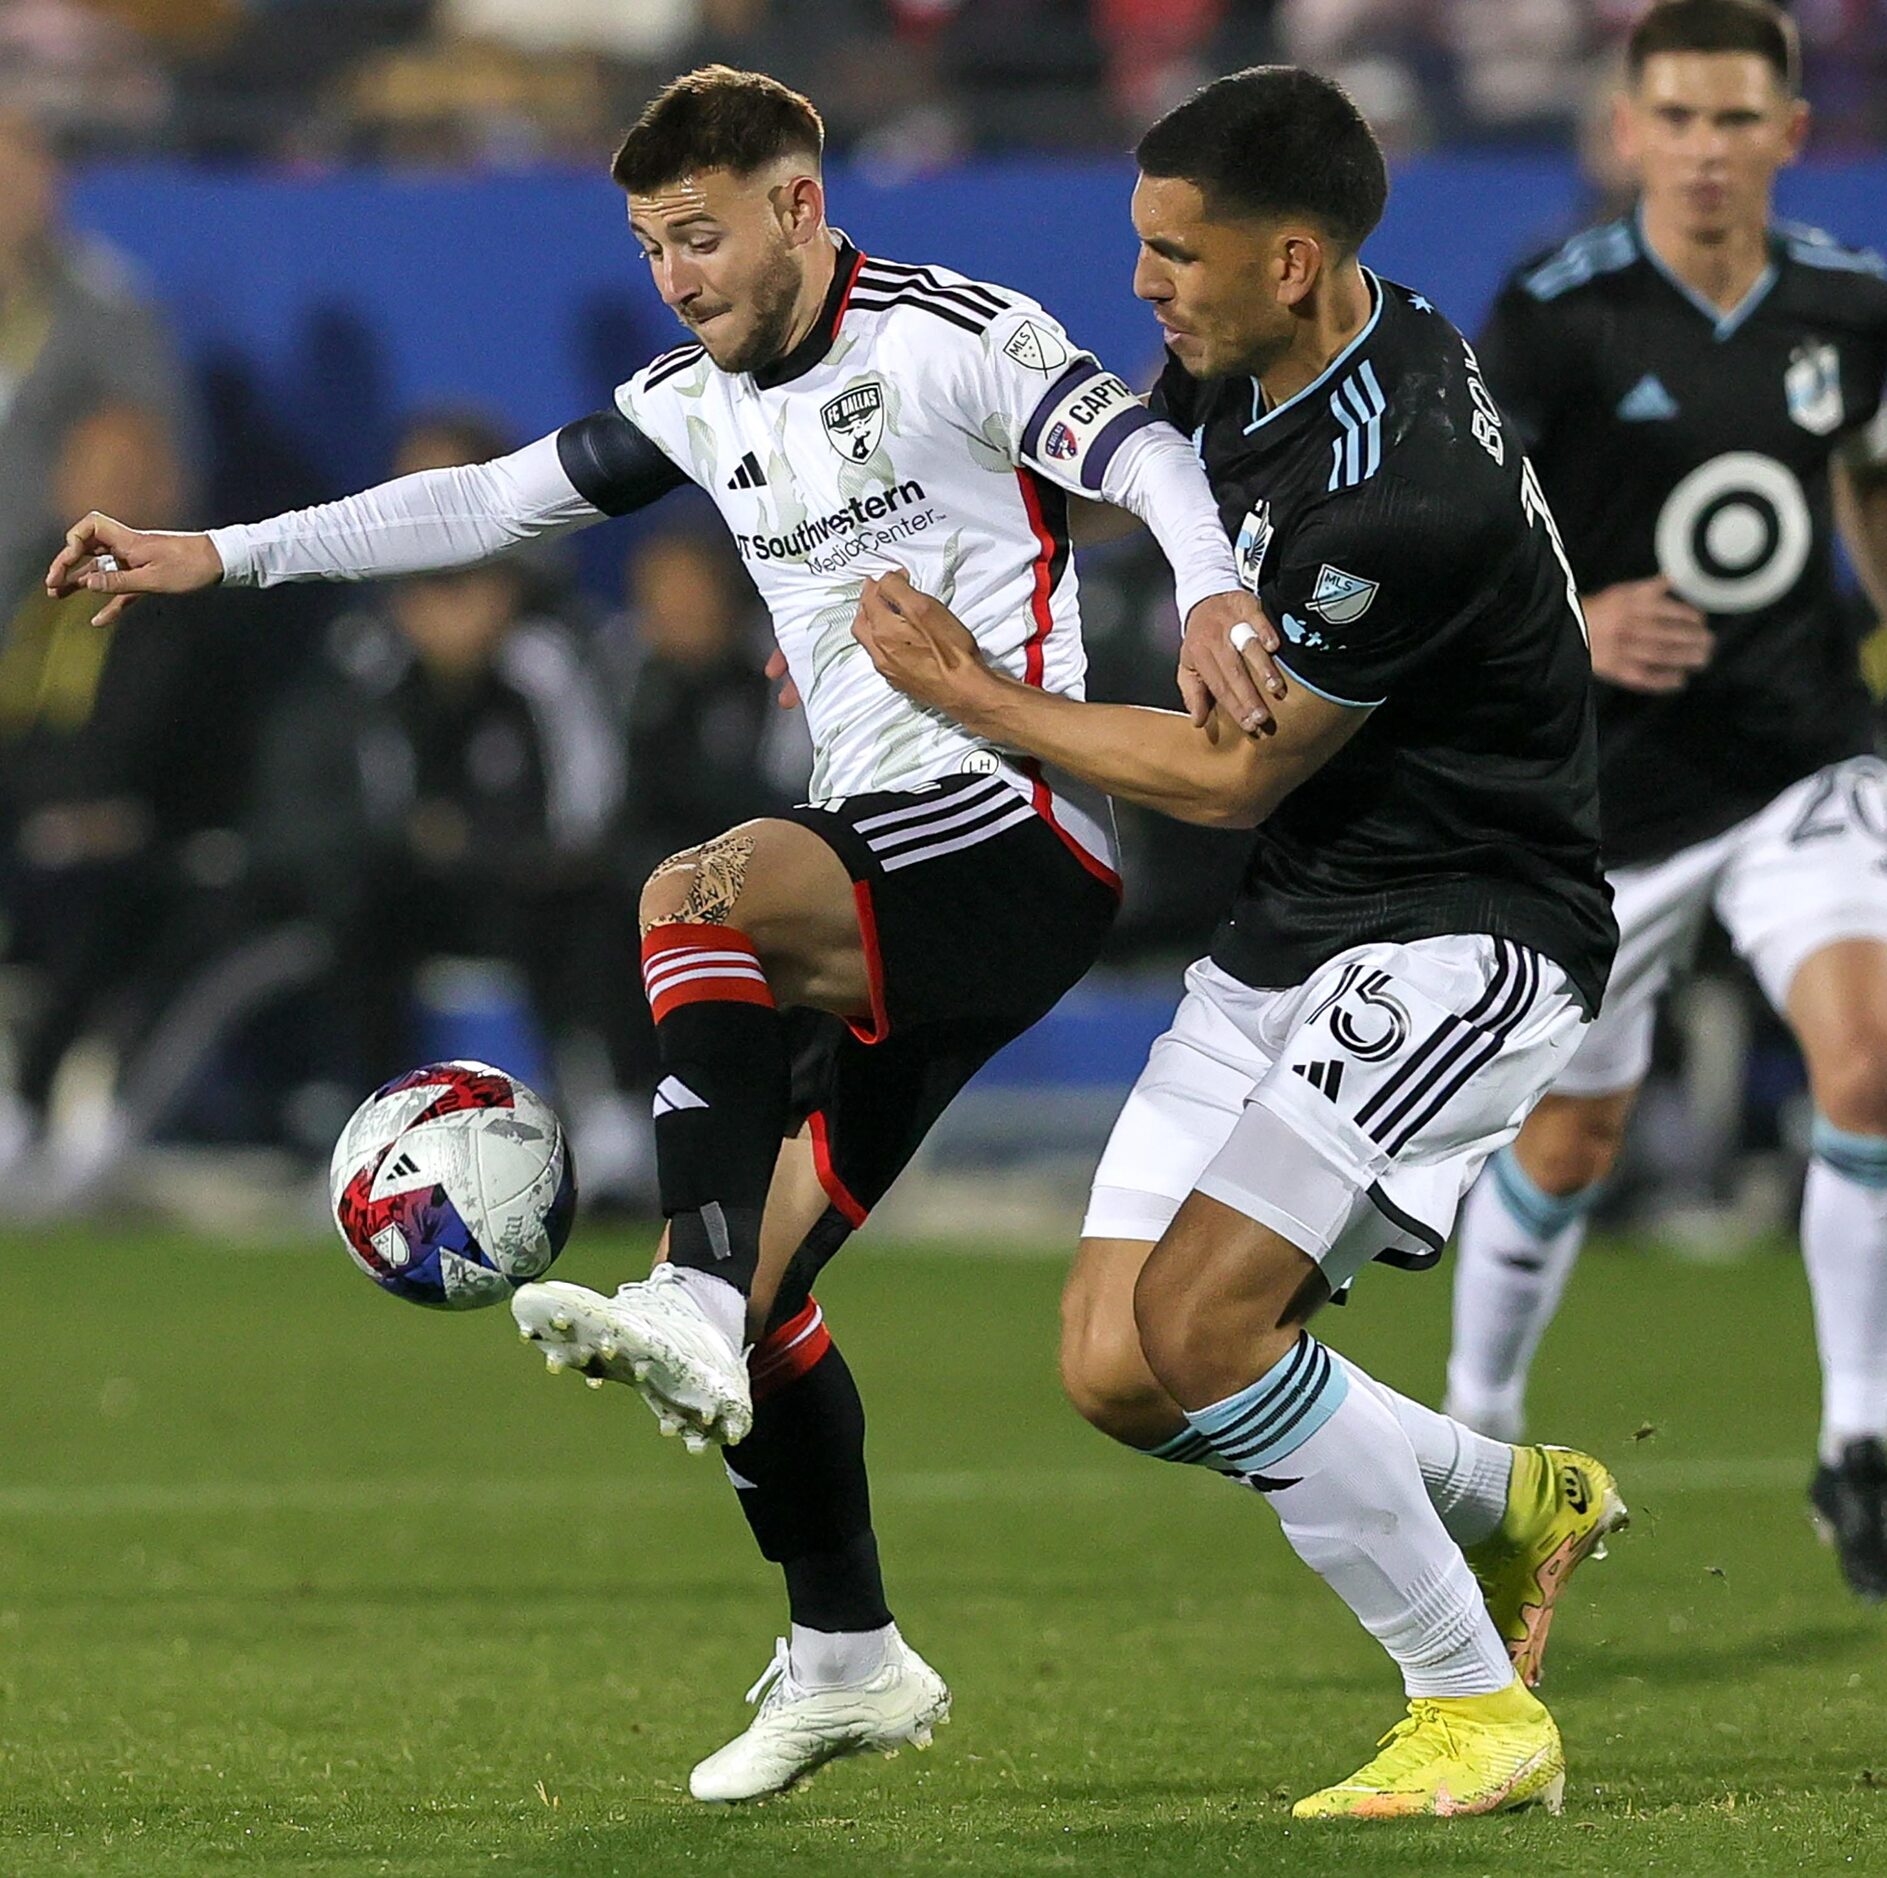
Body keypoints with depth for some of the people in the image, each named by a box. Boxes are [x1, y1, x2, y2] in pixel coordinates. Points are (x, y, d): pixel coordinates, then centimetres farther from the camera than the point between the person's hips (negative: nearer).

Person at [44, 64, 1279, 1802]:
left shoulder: (948, 340, -7)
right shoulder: (702, 403, 16)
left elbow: (1141, 450, -21)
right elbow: (491, 501, 23)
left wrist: (1213, 593, -43)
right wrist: (219, 556, 19)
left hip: (1021, 842, -8)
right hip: (885, 878, 8)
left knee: (695, 895, -33)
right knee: (753, 1275, 4)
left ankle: (695, 1318, -40)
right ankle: (848, 1660, 17)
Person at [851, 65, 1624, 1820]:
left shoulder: (1406, 489, -26)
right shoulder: (1238, 371, 2)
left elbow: (1231, 773, -15)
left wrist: (971, 696, -6)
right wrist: (901, 605, 19)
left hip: (1460, 938, -9)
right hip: (1289, 933, 9)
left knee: (1198, 1318, -21)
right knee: (1114, 1368, -1)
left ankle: (1479, 1711, -6)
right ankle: (1517, 1501, 22)